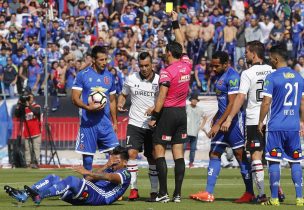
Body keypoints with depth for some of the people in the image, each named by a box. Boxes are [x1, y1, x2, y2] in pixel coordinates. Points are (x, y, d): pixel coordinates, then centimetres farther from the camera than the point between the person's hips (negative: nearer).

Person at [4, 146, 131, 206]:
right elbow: (89, 180, 16)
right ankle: (23, 195, -21)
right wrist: (106, 166, 13)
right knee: (52, 178, 0)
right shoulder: (109, 171, 35)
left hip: (101, 197, -9)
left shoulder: (125, 174, 9)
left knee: (72, 180, -33)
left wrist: (87, 172, -26)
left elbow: (109, 177, -15)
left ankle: (39, 196, -47)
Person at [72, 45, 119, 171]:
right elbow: (75, 98, -5)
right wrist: (88, 107, -23)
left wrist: (114, 122, 17)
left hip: (105, 122, 3)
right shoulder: (83, 75, -2)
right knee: (87, 156, 2)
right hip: (88, 122, -3)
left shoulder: (109, 77, 11)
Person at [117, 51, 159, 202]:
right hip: (135, 123, 1)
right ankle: (133, 189, -8)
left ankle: (154, 191, 12)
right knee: (132, 153, -14)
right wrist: (120, 104, -2)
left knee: (153, 158, 4)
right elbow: (123, 94, 18)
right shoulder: (131, 79, 3)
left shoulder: (159, 80, -2)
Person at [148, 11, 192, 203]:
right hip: (182, 113, 7)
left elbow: (162, 98, -16)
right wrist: (176, 23, 26)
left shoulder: (167, 72, -15)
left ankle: (163, 193, -8)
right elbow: (182, 44, 19)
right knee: (179, 153, 6)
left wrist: (154, 117, -8)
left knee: (159, 151, -2)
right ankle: (178, 193, 4)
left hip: (168, 112, -7)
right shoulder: (187, 65, 3)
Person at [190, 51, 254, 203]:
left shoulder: (232, 77, -16)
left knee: (240, 155, -4)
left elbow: (232, 104, -20)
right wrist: (217, 117, 22)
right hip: (223, 120, 10)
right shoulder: (220, 76, 14)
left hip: (234, 120, -10)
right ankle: (208, 193, 5)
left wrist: (218, 124, -21)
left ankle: (250, 193, 4)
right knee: (214, 154, 5)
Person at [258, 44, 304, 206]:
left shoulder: (272, 78, -9)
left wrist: (260, 122, 0)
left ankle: (274, 198, 0)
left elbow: (266, 103, -11)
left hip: (276, 126, -5)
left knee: (274, 162, 0)